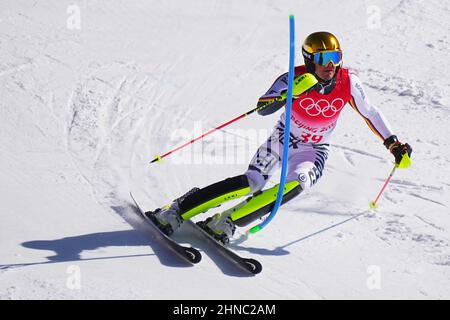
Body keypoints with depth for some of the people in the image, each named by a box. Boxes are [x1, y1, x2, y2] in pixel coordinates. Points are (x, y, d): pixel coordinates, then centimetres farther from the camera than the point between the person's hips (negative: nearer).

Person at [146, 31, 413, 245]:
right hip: (282, 141, -2)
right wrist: (289, 94, -50)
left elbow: (370, 113, 2)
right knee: (252, 183, -20)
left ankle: (227, 222, -25)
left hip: (314, 151, 2)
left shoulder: (348, 83, -15)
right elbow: (263, 108, -32)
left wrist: (393, 143, 3)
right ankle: (176, 211, -12)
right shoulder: (294, 79, -21)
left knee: (298, 183, -31)